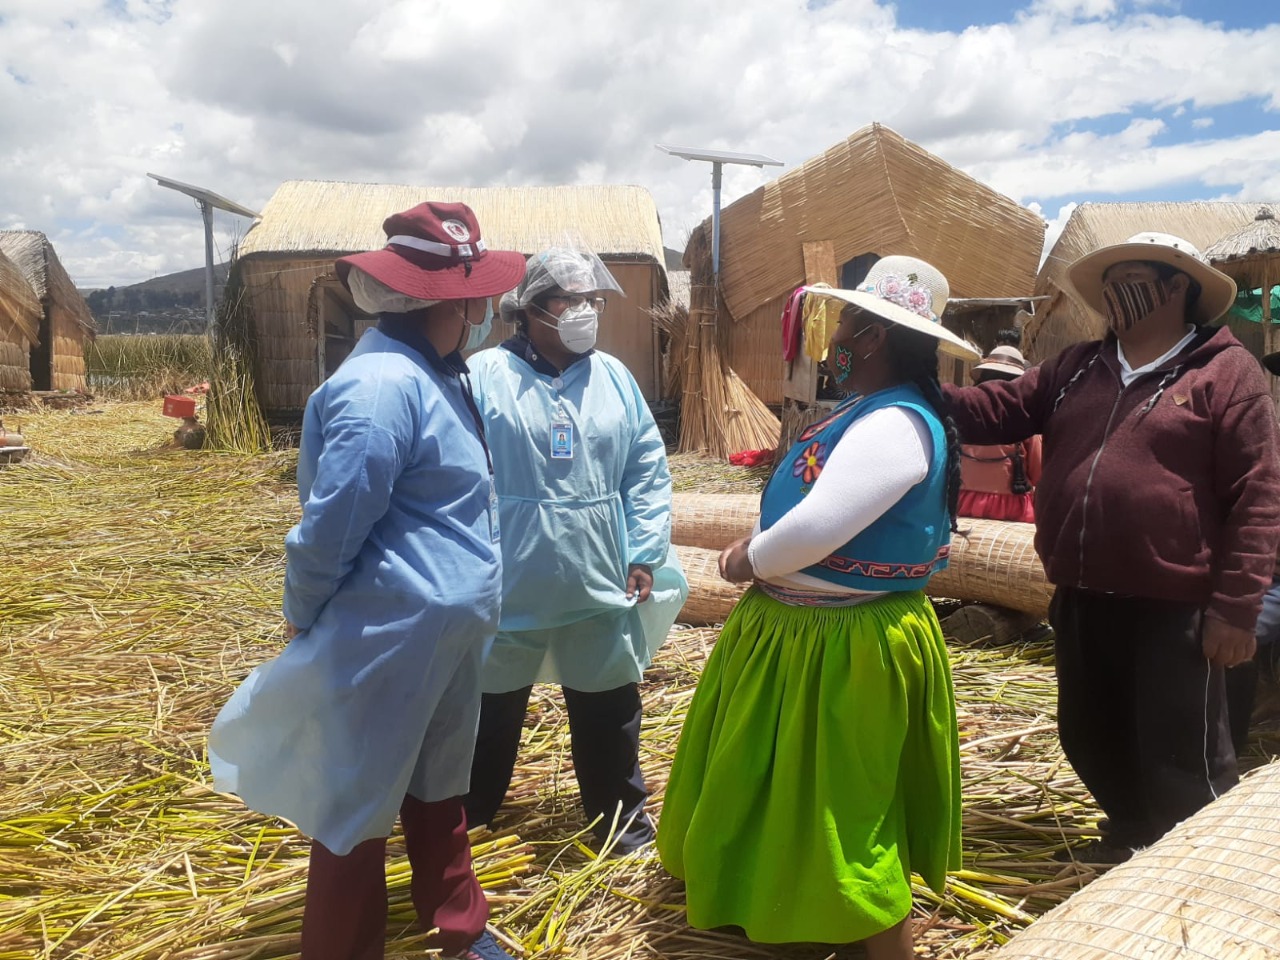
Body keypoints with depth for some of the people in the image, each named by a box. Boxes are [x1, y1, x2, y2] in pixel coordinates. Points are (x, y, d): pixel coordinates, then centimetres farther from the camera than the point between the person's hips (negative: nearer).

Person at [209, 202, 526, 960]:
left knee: (440, 792, 24)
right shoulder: (383, 387, -23)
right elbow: (330, 528, -20)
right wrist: (306, 622, -6)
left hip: (448, 636, 10)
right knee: (358, 812, 9)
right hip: (388, 642, -10)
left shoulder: (440, 375, 9)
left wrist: (471, 607, 15)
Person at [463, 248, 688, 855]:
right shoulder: (484, 376, -8)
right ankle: (467, 819, 37)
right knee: (492, 705, 15)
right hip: (509, 587, -3)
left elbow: (647, 469, 5)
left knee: (608, 708, 16)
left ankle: (620, 817, 37)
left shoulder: (613, 377, 4)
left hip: (600, 585, 3)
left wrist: (645, 552, 0)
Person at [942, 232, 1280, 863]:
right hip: (1081, 599, 7)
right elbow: (996, 410, 9)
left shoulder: (1225, 371, -7)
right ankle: (1132, 835, 45)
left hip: (1173, 606, -6)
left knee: (1181, 758, 5)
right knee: (1089, 735, 21)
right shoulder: (1076, 369, 11)